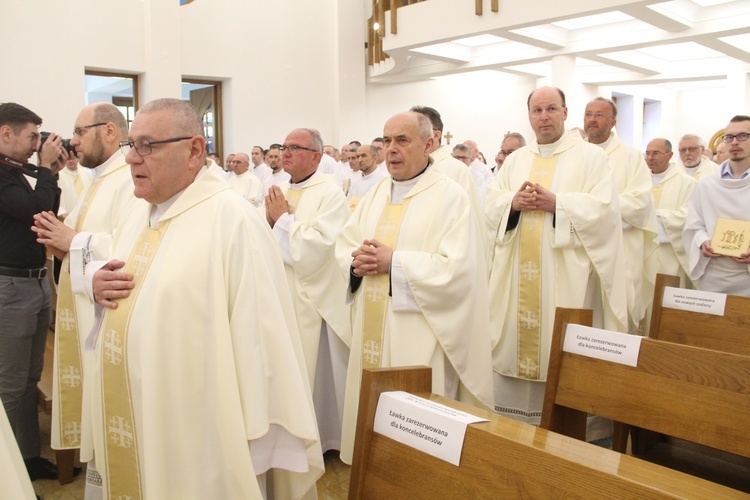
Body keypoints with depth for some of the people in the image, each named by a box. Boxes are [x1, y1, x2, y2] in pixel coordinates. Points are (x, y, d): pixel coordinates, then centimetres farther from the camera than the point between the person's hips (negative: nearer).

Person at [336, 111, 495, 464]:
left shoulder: (450, 196, -8)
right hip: (372, 336, 7)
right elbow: (344, 245, 13)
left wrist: (393, 262, -19)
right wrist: (357, 262, -10)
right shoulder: (376, 193, 13)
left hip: (419, 339, -6)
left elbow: (457, 268, -18)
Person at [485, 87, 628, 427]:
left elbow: (605, 208, -8)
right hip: (518, 274, 4)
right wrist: (513, 202, -10)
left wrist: (555, 203, -17)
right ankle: (513, 423, 18)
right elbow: (490, 204, 10)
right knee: (516, 340, 6)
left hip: (565, 274, -4)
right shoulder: (515, 160, 16)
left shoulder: (590, 156, 2)